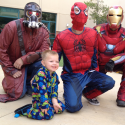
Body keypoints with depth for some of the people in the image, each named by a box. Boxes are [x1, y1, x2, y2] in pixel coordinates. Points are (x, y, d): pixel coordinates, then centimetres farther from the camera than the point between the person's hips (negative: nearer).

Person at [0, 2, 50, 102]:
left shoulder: (44, 31, -11)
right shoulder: (12, 27, -20)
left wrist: (24, 59, -27)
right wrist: (11, 71, -15)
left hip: (32, 63, 3)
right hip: (14, 65, -3)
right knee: (18, 93, -13)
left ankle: (28, 84, 3)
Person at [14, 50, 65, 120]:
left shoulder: (54, 75, 3)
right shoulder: (41, 74, -25)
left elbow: (54, 90, 4)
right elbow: (42, 91, -28)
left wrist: (54, 101, -10)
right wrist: (45, 105, -28)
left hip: (49, 98, 8)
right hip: (39, 100, -8)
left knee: (62, 107, 0)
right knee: (49, 114, -24)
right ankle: (26, 111, -9)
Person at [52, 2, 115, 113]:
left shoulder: (92, 34, 4)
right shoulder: (61, 37, -4)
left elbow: (95, 56, 13)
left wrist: (96, 73, 13)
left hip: (88, 73, 4)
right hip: (71, 75, -3)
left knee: (109, 82, -21)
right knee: (73, 106, -23)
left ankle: (87, 93, 8)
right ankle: (70, 92, 15)